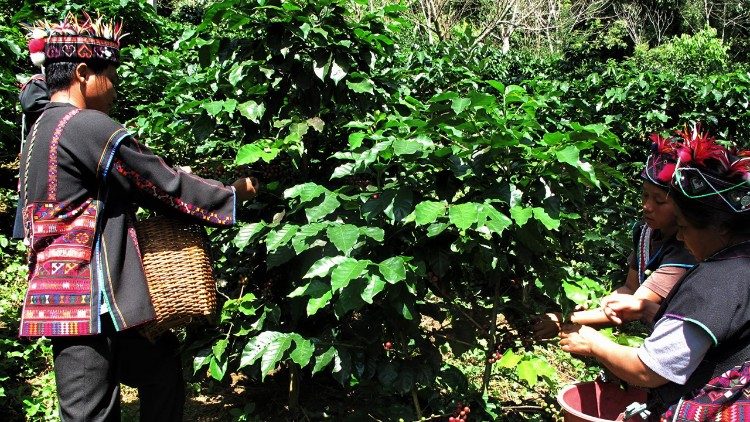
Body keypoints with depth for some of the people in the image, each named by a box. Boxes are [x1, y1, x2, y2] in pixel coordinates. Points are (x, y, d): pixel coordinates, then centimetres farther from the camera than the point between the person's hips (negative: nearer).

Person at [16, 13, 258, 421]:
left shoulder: (40, 132, 15)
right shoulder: (88, 127, -15)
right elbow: (166, 186, -9)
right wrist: (233, 193, 3)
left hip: (63, 292, 10)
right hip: (86, 299, -9)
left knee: (162, 364, 14)